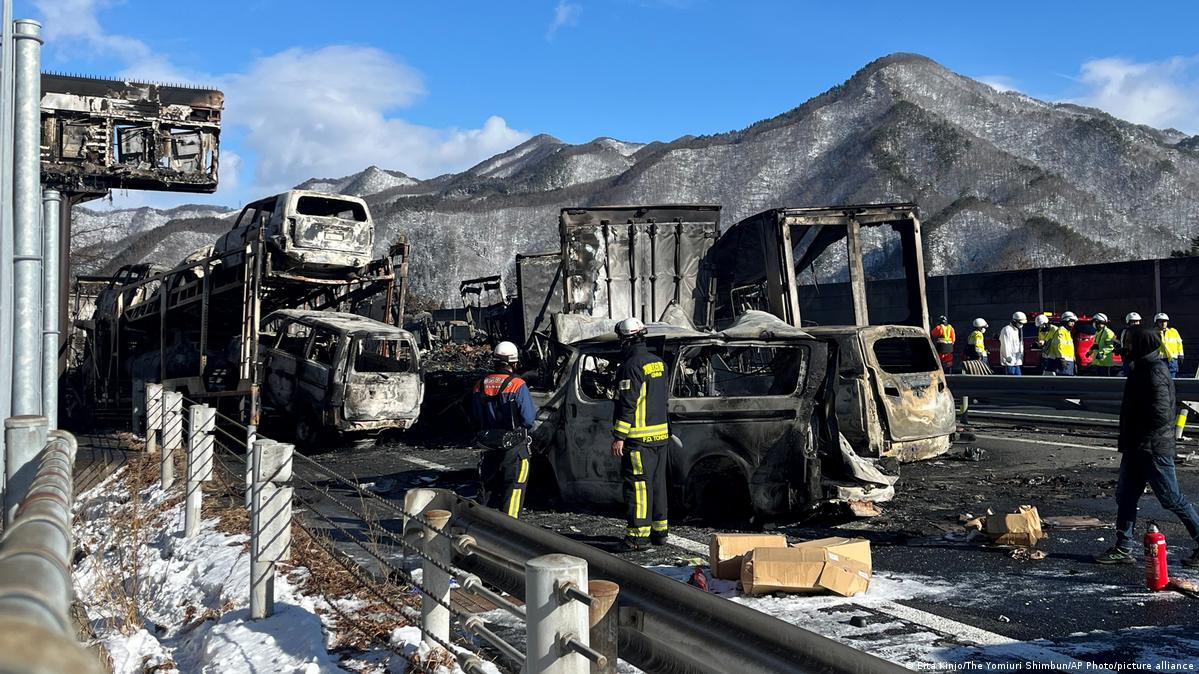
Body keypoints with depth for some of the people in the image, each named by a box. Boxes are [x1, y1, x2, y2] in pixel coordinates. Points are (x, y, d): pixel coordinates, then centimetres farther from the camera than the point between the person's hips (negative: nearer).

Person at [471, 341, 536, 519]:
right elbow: (528, 419, -15)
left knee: (488, 487, 18)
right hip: (514, 448, -5)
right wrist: (534, 411, 6)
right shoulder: (517, 386, -15)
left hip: (488, 447, 5)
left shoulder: (480, 385, 3)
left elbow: (477, 417, 11)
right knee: (513, 489, 1)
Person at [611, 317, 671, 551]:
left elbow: (627, 404, -19)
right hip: (660, 435, 9)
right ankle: (660, 530, 22)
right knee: (658, 482, 15)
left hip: (639, 438, -9)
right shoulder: (658, 362, 13)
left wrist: (619, 437, -17)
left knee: (638, 484, -6)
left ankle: (638, 534, -5)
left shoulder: (632, 366, -15)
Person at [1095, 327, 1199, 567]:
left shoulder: (1155, 372, -19)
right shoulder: (1140, 368, 12)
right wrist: (1127, 442, 15)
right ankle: (1123, 549, 14)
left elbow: (1161, 414, -26)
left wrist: (1140, 438, -15)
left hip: (1154, 449, -10)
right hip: (1136, 448, 10)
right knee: (1125, 496, 9)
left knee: (1172, 499, 1)